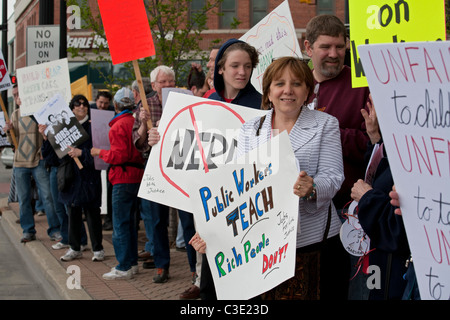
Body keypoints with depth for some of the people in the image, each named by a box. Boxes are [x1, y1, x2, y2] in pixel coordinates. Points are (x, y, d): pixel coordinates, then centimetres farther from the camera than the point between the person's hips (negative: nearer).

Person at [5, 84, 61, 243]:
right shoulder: (15, 114, 11)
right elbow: (14, 141, 13)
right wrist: (9, 131, -7)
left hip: (38, 160, -4)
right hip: (20, 162, 4)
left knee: (48, 196, -5)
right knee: (23, 199, 6)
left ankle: (54, 230, 2)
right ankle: (28, 231, 16)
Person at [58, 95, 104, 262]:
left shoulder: (92, 126, -2)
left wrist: (81, 152, -22)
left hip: (89, 175, -4)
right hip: (71, 175, 4)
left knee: (92, 212, 0)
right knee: (73, 212, 9)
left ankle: (98, 249, 9)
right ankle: (74, 248, 19)